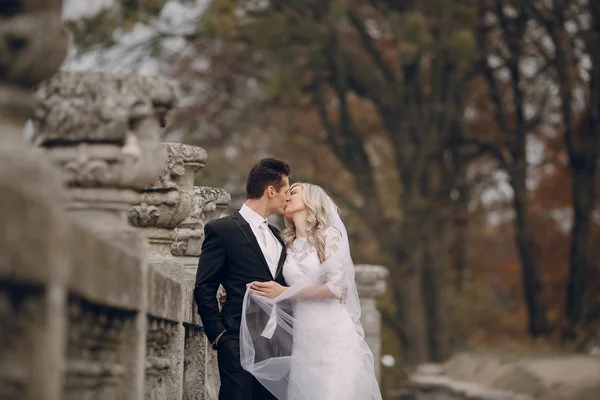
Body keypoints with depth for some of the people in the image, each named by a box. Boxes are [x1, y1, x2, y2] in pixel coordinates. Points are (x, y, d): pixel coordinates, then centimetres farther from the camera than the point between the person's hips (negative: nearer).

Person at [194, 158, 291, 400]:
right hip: (240, 343, -6)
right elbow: (204, 289, -4)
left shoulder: (276, 235, 20)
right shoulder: (222, 230, -2)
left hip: (277, 343, 7)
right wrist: (218, 334, -8)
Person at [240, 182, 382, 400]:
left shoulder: (330, 235, -1)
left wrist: (285, 293, -9)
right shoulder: (288, 245, 16)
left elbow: (337, 287, -11)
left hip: (334, 335, -5)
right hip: (303, 340, 5)